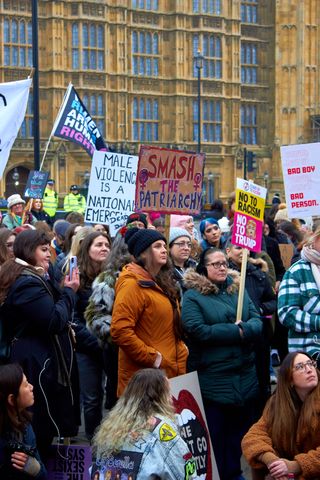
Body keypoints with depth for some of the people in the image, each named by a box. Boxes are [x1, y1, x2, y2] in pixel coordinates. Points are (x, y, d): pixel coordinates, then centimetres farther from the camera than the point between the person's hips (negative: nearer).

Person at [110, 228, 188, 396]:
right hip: (145, 377, -9)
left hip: (169, 373, 9)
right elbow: (120, 331, -23)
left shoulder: (160, 282, 17)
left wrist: (180, 348, 13)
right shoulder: (133, 284, -13)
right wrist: (152, 358, -19)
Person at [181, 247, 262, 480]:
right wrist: (235, 332, -13)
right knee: (214, 432, 2)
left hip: (245, 374, 5)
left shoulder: (238, 289, 11)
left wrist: (244, 328, -19)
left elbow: (257, 322, 4)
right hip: (213, 378, -5)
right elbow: (198, 331, -18)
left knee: (240, 426, 13)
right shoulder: (193, 295, -6)